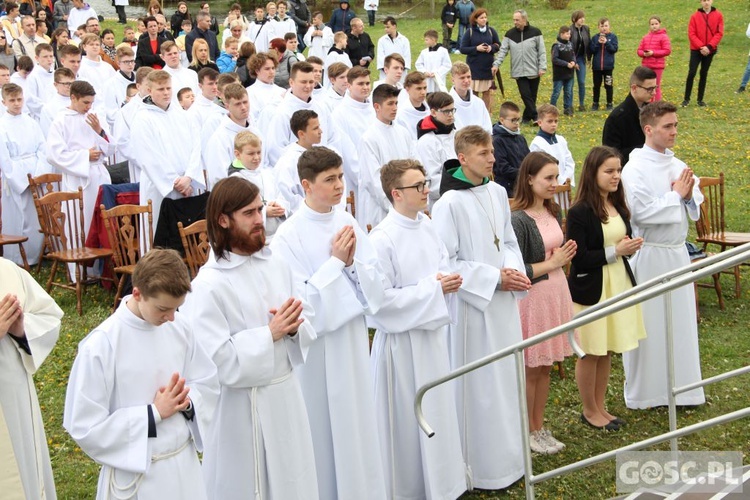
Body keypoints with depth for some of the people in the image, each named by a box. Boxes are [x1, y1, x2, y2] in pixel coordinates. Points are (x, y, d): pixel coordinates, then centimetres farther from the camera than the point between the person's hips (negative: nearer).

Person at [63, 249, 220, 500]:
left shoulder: (179, 326, -6)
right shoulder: (101, 345, -19)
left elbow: (208, 385, 7)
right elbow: (84, 427, -15)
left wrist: (186, 402, -13)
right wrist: (153, 414, -19)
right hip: (136, 474, -4)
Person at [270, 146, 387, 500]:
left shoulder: (348, 223, 1)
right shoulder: (288, 236, -15)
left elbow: (376, 281, 3)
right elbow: (301, 302, -19)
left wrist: (352, 262, -16)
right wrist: (335, 262, -18)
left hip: (353, 339, 5)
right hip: (317, 346, -5)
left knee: (356, 419, 16)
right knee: (324, 424, 7)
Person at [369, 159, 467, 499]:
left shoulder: (427, 227, 4)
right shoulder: (382, 238, -19)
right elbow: (382, 298, -21)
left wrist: (449, 281, -7)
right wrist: (431, 288, -19)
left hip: (432, 334, 7)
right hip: (402, 340, -7)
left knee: (438, 410, 17)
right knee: (408, 418, 5)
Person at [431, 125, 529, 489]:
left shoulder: (497, 193, 5)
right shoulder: (450, 203, -16)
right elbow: (447, 262, -15)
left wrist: (514, 269, -5)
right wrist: (494, 278, -17)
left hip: (503, 300, 7)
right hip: (473, 303, -7)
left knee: (507, 378, 15)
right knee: (479, 384, 2)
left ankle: (509, 456, 31)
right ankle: (482, 466, 17)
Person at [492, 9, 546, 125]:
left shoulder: (535, 32, -3)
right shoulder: (510, 34, 3)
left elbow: (542, 51, -2)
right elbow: (503, 50, 3)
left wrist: (542, 67, -8)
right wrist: (496, 64, -9)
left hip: (533, 71, -1)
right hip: (519, 72, 1)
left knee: (532, 96, 6)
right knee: (526, 95, -8)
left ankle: (527, 117, 18)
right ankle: (535, 117, -4)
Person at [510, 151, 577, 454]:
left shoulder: (553, 212, 7)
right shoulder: (517, 220, -18)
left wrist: (565, 255, 1)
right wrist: (551, 263, -15)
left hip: (556, 292, 8)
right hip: (532, 297, -8)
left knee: (545, 367, 15)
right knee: (531, 369, 5)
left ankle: (539, 427, 28)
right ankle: (527, 432, 20)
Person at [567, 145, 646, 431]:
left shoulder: (618, 207, 7)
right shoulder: (579, 212, -16)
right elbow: (578, 258, -19)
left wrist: (630, 246, -3)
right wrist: (615, 251, -19)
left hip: (618, 285, 7)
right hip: (591, 289, -7)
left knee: (607, 350, 14)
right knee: (591, 352, 5)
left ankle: (600, 407, 28)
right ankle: (589, 411, 21)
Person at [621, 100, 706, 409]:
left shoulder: (677, 165, 7)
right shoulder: (636, 168, -13)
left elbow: (695, 208, 13)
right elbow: (640, 212, -22)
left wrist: (689, 196, -9)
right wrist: (676, 195, -14)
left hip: (677, 252, 6)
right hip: (649, 254, -6)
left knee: (681, 322, 13)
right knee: (648, 325, 4)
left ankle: (680, 387, 28)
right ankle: (643, 392, 19)